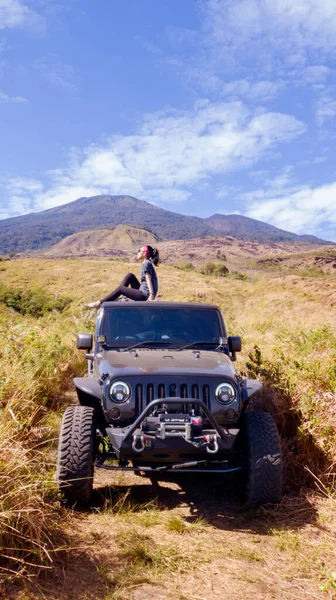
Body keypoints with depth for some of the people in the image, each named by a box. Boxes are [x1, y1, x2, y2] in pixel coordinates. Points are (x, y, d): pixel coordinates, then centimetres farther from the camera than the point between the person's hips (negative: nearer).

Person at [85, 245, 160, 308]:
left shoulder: (146, 264, -10)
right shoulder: (147, 263, 18)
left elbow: (148, 280, -22)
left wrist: (151, 294, -32)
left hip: (145, 295, -9)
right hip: (143, 292, 9)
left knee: (120, 288, -5)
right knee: (130, 276, 8)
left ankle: (100, 303, 2)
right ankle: (115, 297, 8)